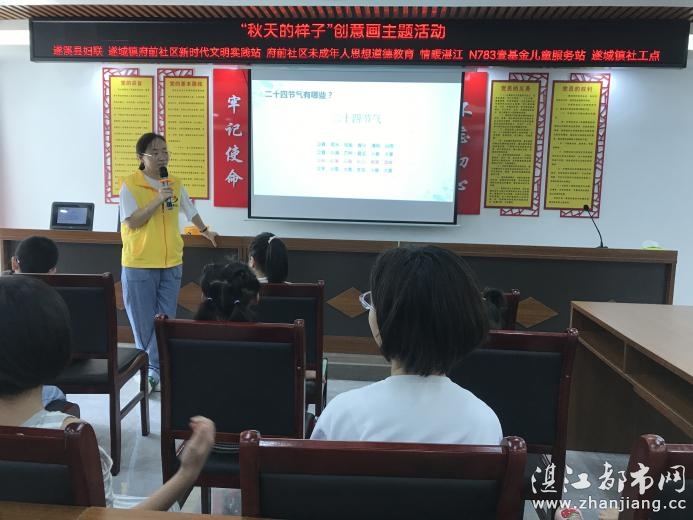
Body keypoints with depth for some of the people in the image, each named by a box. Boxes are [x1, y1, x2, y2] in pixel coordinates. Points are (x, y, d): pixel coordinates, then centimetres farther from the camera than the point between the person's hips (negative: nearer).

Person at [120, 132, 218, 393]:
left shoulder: (175, 184, 6)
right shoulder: (130, 185, -7)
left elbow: (190, 210, 24)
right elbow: (132, 222, -16)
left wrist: (205, 231, 36)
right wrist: (158, 200, -23)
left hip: (171, 263, 4)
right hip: (139, 265, -3)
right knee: (144, 321, 6)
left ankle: (154, 370, 12)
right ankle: (154, 369, 23)